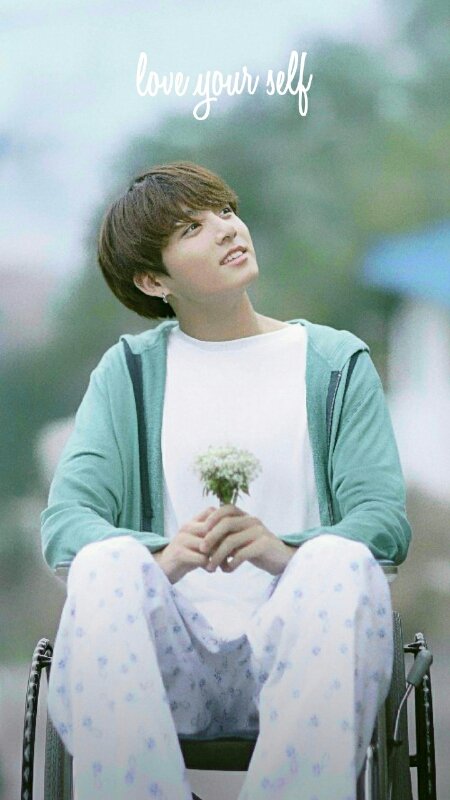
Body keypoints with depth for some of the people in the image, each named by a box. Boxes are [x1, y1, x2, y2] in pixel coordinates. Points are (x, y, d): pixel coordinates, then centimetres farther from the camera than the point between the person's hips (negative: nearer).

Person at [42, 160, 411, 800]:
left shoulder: (337, 362, 14)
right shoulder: (129, 369, 15)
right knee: (106, 563, -31)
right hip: (171, 649, 0)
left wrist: (284, 551, -20)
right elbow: (65, 517, 1)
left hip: (292, 634, 0)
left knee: (343, 563, -32)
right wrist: (161, 557, -22)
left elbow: (386, 519, 2)